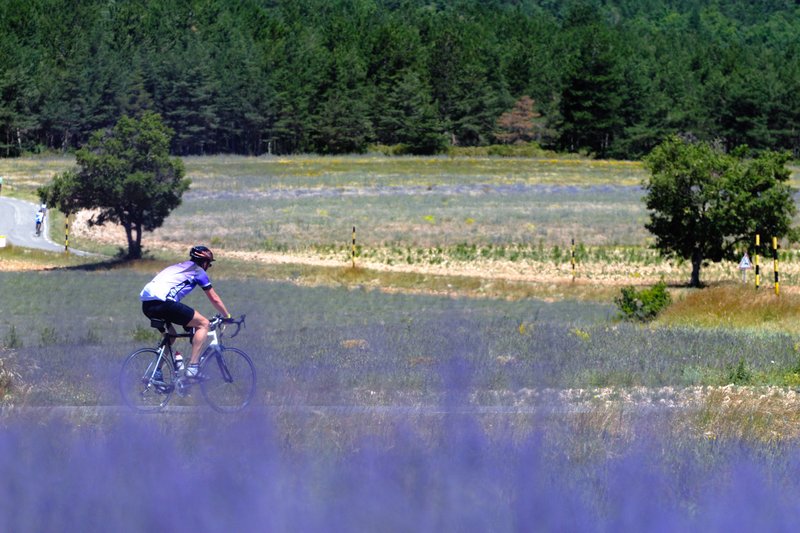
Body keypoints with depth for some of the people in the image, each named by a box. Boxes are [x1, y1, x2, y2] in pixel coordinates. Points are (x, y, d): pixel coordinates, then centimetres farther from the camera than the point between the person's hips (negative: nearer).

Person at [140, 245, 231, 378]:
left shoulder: (178, 267, 34)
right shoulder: (198, 271, 14)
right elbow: (214, 299, 18)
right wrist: (227, 316, 32)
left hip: (146, 305, 8)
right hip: (162, 302, -8)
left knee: (170, 334, 30)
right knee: (203, 323, 3)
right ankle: (193, 367, -6)